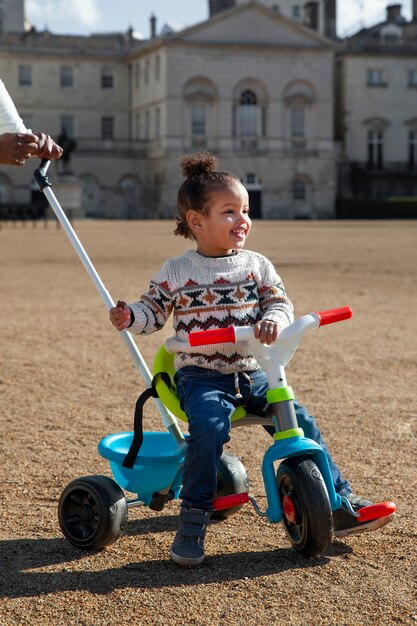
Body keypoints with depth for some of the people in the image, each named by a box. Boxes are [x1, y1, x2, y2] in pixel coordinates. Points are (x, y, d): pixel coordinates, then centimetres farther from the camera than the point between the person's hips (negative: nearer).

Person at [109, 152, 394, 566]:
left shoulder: (256, 265, 7)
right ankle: (192, 524, -21)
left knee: (301, 423, -7)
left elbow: (280, 301, 4)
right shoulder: (175, 272, 1)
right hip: (199, 375, -3)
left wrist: (274, 319, -20)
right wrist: (129, 317, -15)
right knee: (208, 428, -31)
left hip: (250, 373, 4)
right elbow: (153, 311, 7)